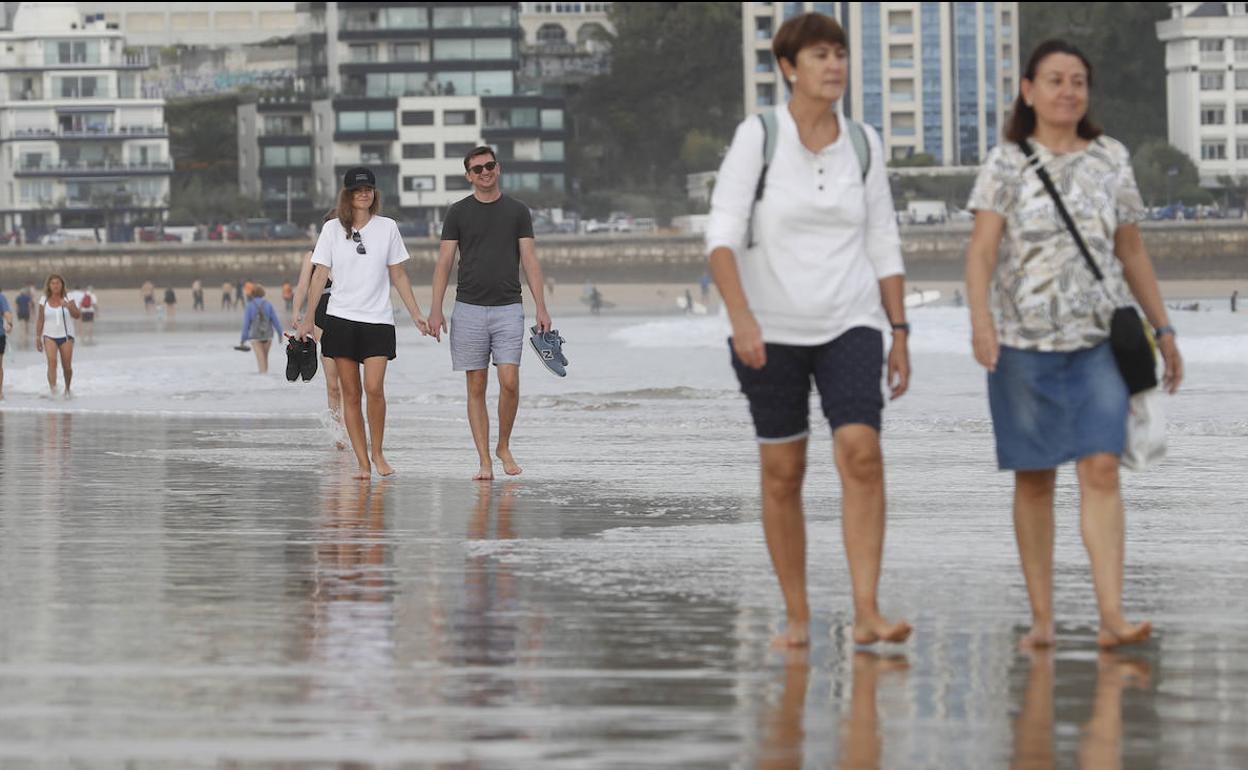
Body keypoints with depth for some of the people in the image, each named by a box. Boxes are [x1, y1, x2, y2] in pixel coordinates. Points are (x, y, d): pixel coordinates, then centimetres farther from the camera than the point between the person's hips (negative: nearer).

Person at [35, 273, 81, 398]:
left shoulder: (68, 299, -1)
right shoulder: (44, 300, 3)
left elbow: (77, 315, -13)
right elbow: (40, 320, 8)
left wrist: (69, 306, -32)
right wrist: (38, 338, 4)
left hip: (66, 336, 0)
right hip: (49, 336, 0)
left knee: (67, 367, 2)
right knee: (52, 361, -22)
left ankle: (67, 389, 29)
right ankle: (53, 391, -31)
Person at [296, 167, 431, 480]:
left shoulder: (387, 228, 6)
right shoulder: (333, 229, 4)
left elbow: (398, 276, 11)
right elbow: (320, 274, 4)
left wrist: (416, 314, 8)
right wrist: (308, 317, -1)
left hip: (378, 318, 0)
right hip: (341, 317, 0)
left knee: (374, 388, -14)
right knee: (350, 393, 0)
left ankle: (377, 452, 5)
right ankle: (362, 462, 4)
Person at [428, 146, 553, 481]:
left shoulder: (517, 211, 7)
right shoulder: (458, 212, 5)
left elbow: (530, 261, 5)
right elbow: (444, 262, 3)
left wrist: (541, 308, -2)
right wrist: (435, 309, -6)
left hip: (508, 308, 0)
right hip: (469, 309, 0)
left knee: (509, 382, -11)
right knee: (476, 387, 0)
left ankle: (504, 447, 11)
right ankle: (485, 461, 3)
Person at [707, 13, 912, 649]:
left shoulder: (862, 143, 5)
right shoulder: (757, 137, -6)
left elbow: (884, 245, 11)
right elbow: (722, 235, -12)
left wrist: (900, 335, 7)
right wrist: (740, 317, -26)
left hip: (850, 323, 2)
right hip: (772, 331, -2)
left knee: (862, 453, -17)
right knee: (782, 472, 5)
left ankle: (866, 612, -21)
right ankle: (796, 617, 17)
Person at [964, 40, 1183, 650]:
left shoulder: (1110, 160, 10)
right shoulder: (1006, 164, 1)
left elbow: (1132, 251, 17)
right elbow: (983, 247, -10)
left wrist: (1163, 329, 16)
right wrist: (980, 318, -26)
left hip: (1099, 338, 1)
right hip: (1023, 339, -1)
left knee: (1101, 468, -11)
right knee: (1034, 479, 4)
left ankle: (1112, 616, -17)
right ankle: (1042, 617, 10)